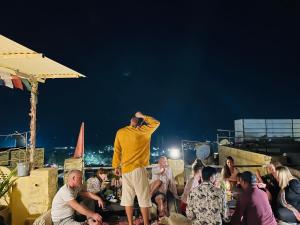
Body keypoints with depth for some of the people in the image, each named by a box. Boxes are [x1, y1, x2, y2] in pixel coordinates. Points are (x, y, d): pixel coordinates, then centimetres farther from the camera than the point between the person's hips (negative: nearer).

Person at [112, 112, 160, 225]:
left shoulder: (120, 132, 4)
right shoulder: (143, 131, -4)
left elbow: (117, 151, 7)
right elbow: (156, 123, 11)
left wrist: (116, 166, 15)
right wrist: (142, 116, 11)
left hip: (125, 169, 4)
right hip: (138, 169, -3)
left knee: (127, 198, 8)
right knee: (143, 198, 2)